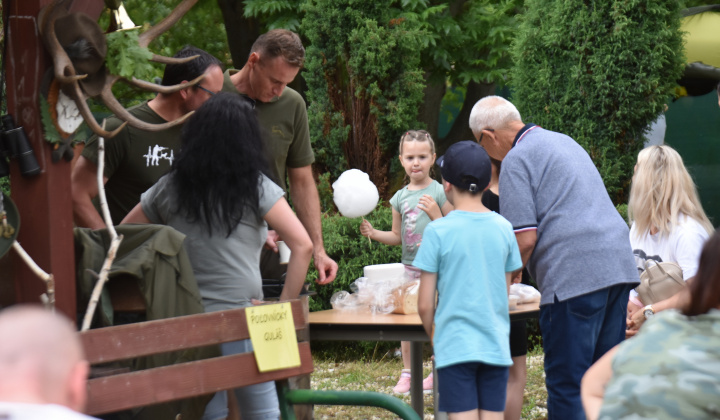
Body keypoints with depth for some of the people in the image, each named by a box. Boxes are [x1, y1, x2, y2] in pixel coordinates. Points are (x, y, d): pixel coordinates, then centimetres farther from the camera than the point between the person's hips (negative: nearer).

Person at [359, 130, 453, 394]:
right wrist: (373, 233, 1)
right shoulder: (400, 197, 9)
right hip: (410, 267, 4)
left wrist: (436, 214, -20)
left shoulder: (440, 192, -4)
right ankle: (406, 373, 15)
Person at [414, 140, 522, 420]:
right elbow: (505, 291, 11)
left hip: (455, 345, -3)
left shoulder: (438, 231, -7)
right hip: (496, 345, 3)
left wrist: (433, 336, 12)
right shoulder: (504, 229, 3)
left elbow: (425, 304, -5)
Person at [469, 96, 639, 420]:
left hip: (575, 275, -9)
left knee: (566, 383, -3)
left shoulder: (517, 159, -4)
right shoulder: (563, 141, 24)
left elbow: (525, 239, -11)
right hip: (618, 264, 9)